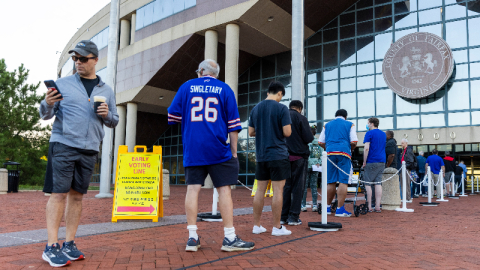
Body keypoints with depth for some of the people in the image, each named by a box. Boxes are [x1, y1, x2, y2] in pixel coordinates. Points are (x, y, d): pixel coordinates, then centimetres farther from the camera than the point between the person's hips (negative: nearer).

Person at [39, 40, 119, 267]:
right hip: (63, 145, -3)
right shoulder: (63, 84, 7)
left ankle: (69, 244, 14)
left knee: (77, 196, 6)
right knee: (59, 194, -6)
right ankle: (51, 247, 0)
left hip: (89, 150, 3)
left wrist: (107, 115, -5)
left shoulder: (106, 91, 14)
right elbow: (46, 115, 6)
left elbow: (114, 122, 17)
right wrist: (48, 104, -16)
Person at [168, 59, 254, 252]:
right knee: (224, 189, 2)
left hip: (192, 147, 2)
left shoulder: (187, 86, 9)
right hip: (218, 149, -1)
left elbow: (172, 116, 9)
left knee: (193, 189, 4)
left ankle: (192, 237, 6)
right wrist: (234, 152, 6)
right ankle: (229, 238, 4)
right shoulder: (224, 89, 6)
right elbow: (233, 124, 2)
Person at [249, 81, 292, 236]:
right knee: (278, 190, 0)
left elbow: (251, 132, 11)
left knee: (260, 190, 10)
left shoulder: (256, 109, 9)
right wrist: (278, 131, 8)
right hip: (278, 155, -5)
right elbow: (287, 132, -13)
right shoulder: (281, 108, -8)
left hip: (261, 156, 6)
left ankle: (256, 225, 16)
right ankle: (277, 227, 6)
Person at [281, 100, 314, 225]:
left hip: (284, 157, 5)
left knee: (286, 186, 11)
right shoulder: (301, 118, -7)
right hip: (299, 156, -5)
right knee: (297, 187, 2)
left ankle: (283, 216, 13)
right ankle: (293, 217, 2)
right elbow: (309, 138, -11)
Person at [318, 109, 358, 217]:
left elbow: (321, 142, 12)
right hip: (344, 153, -3)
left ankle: (327, 207, 20)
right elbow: (353, 142, 0)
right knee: (343, 181, -3)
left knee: (331, 182, 11)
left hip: (330, 153, 4)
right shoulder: (349, 125, 10)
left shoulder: (327, 125, 18)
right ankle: (340, 209, -6)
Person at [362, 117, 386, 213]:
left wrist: (364, 162, -10)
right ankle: (377, 207, 1)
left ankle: (369, 207, -2)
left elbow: (366, 148, -15)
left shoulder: (369, 133, -6)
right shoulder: (383, 134, 16)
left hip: (371, 162, -6)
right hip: (381, 162, 6)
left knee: (368, 184, 0)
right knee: (378, 183, 4)